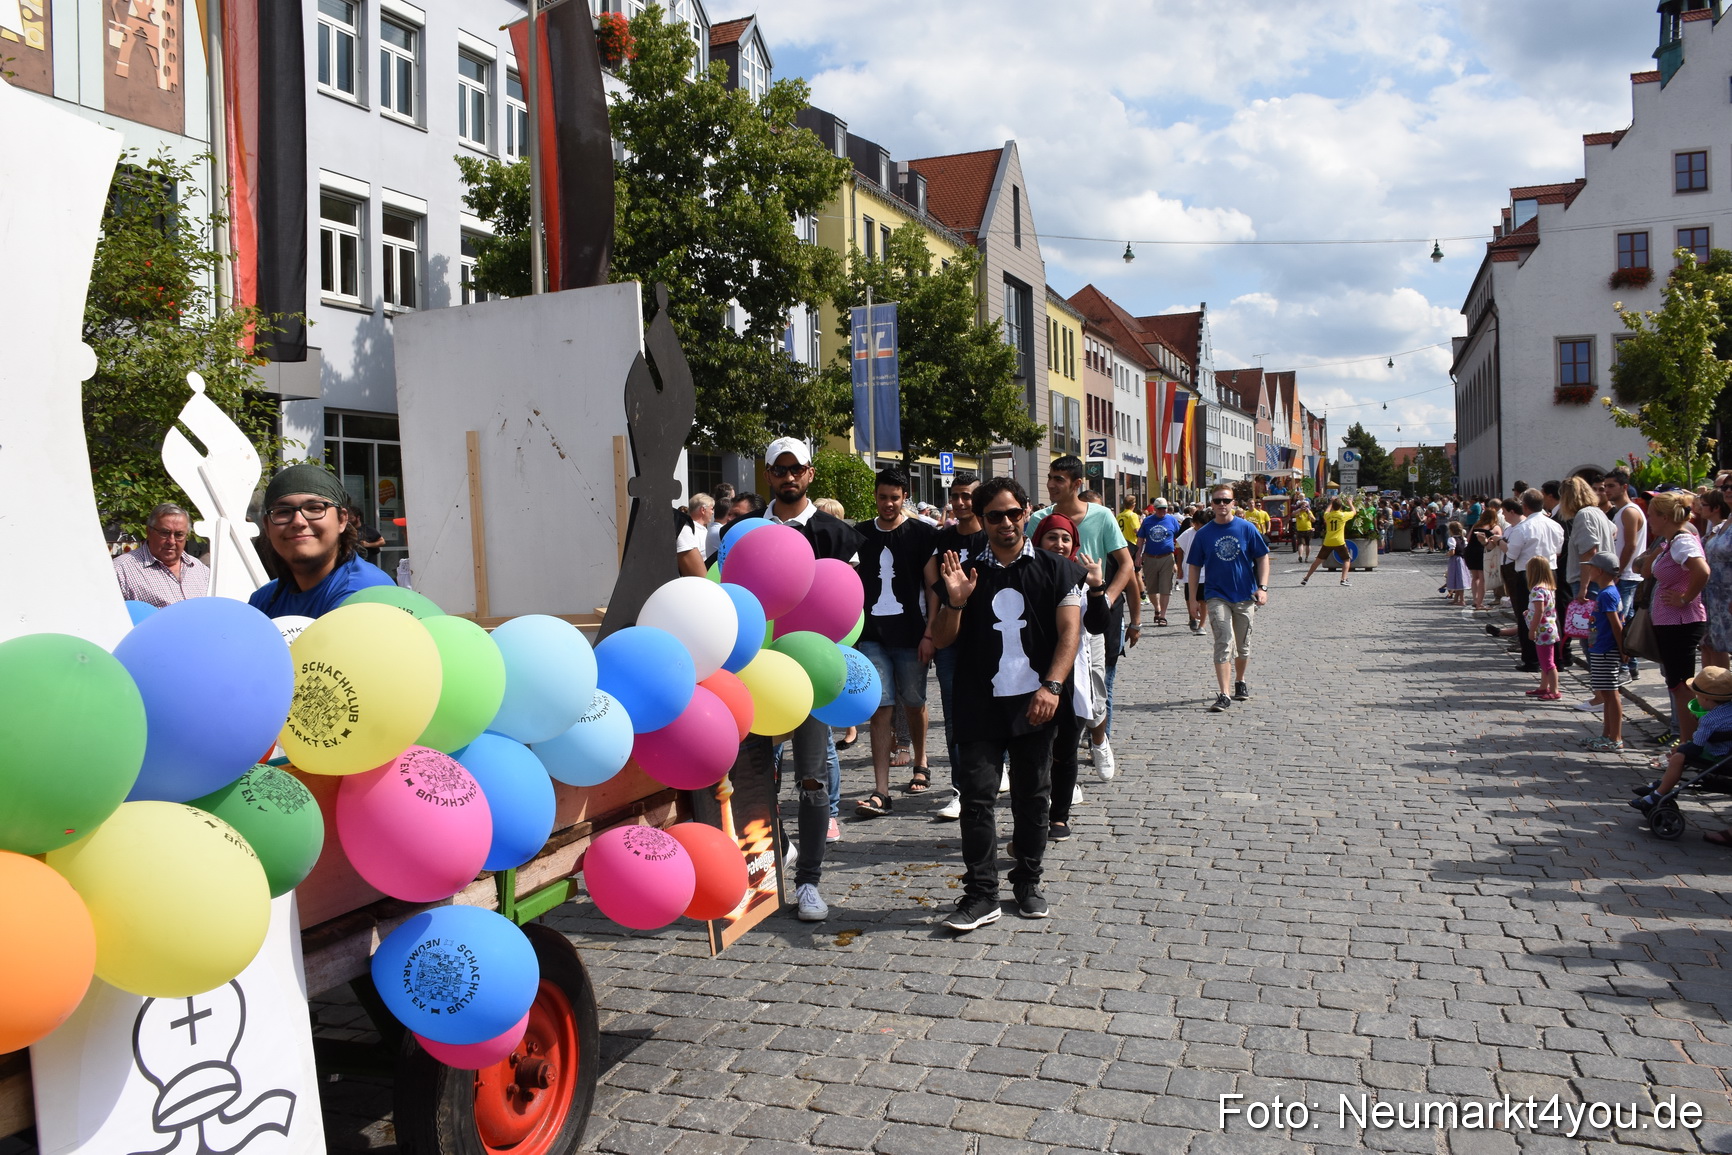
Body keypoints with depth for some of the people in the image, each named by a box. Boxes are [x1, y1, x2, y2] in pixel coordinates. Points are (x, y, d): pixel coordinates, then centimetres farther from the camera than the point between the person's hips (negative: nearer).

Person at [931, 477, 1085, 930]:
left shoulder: (1056, 570, 4)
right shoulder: (968, 573, 7)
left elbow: (1069, 630, -4)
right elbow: (942, 639, 7)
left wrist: (1051, 686, -18)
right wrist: (955, 602, -13)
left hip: (1035, 704, 0)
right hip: (980, 705, 0)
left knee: (1033, 798, 9)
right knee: (977, 796, -5)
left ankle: (1028, 884, 24)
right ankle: (981, 894, 2)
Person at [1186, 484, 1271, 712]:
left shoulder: (1246, 528, -3)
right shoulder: (1204, 533, -1)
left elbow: (1262, 558, 3)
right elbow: (1194, 567, 4)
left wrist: (1262, 587, -7)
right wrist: (1193, 599, 1)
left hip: (1245, 596, 1)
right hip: (1216, 596, -1)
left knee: (1243, 645, 14)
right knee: (1224, 643, -13)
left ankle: (1240, 682, 37)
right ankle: (1224, 695, -13)